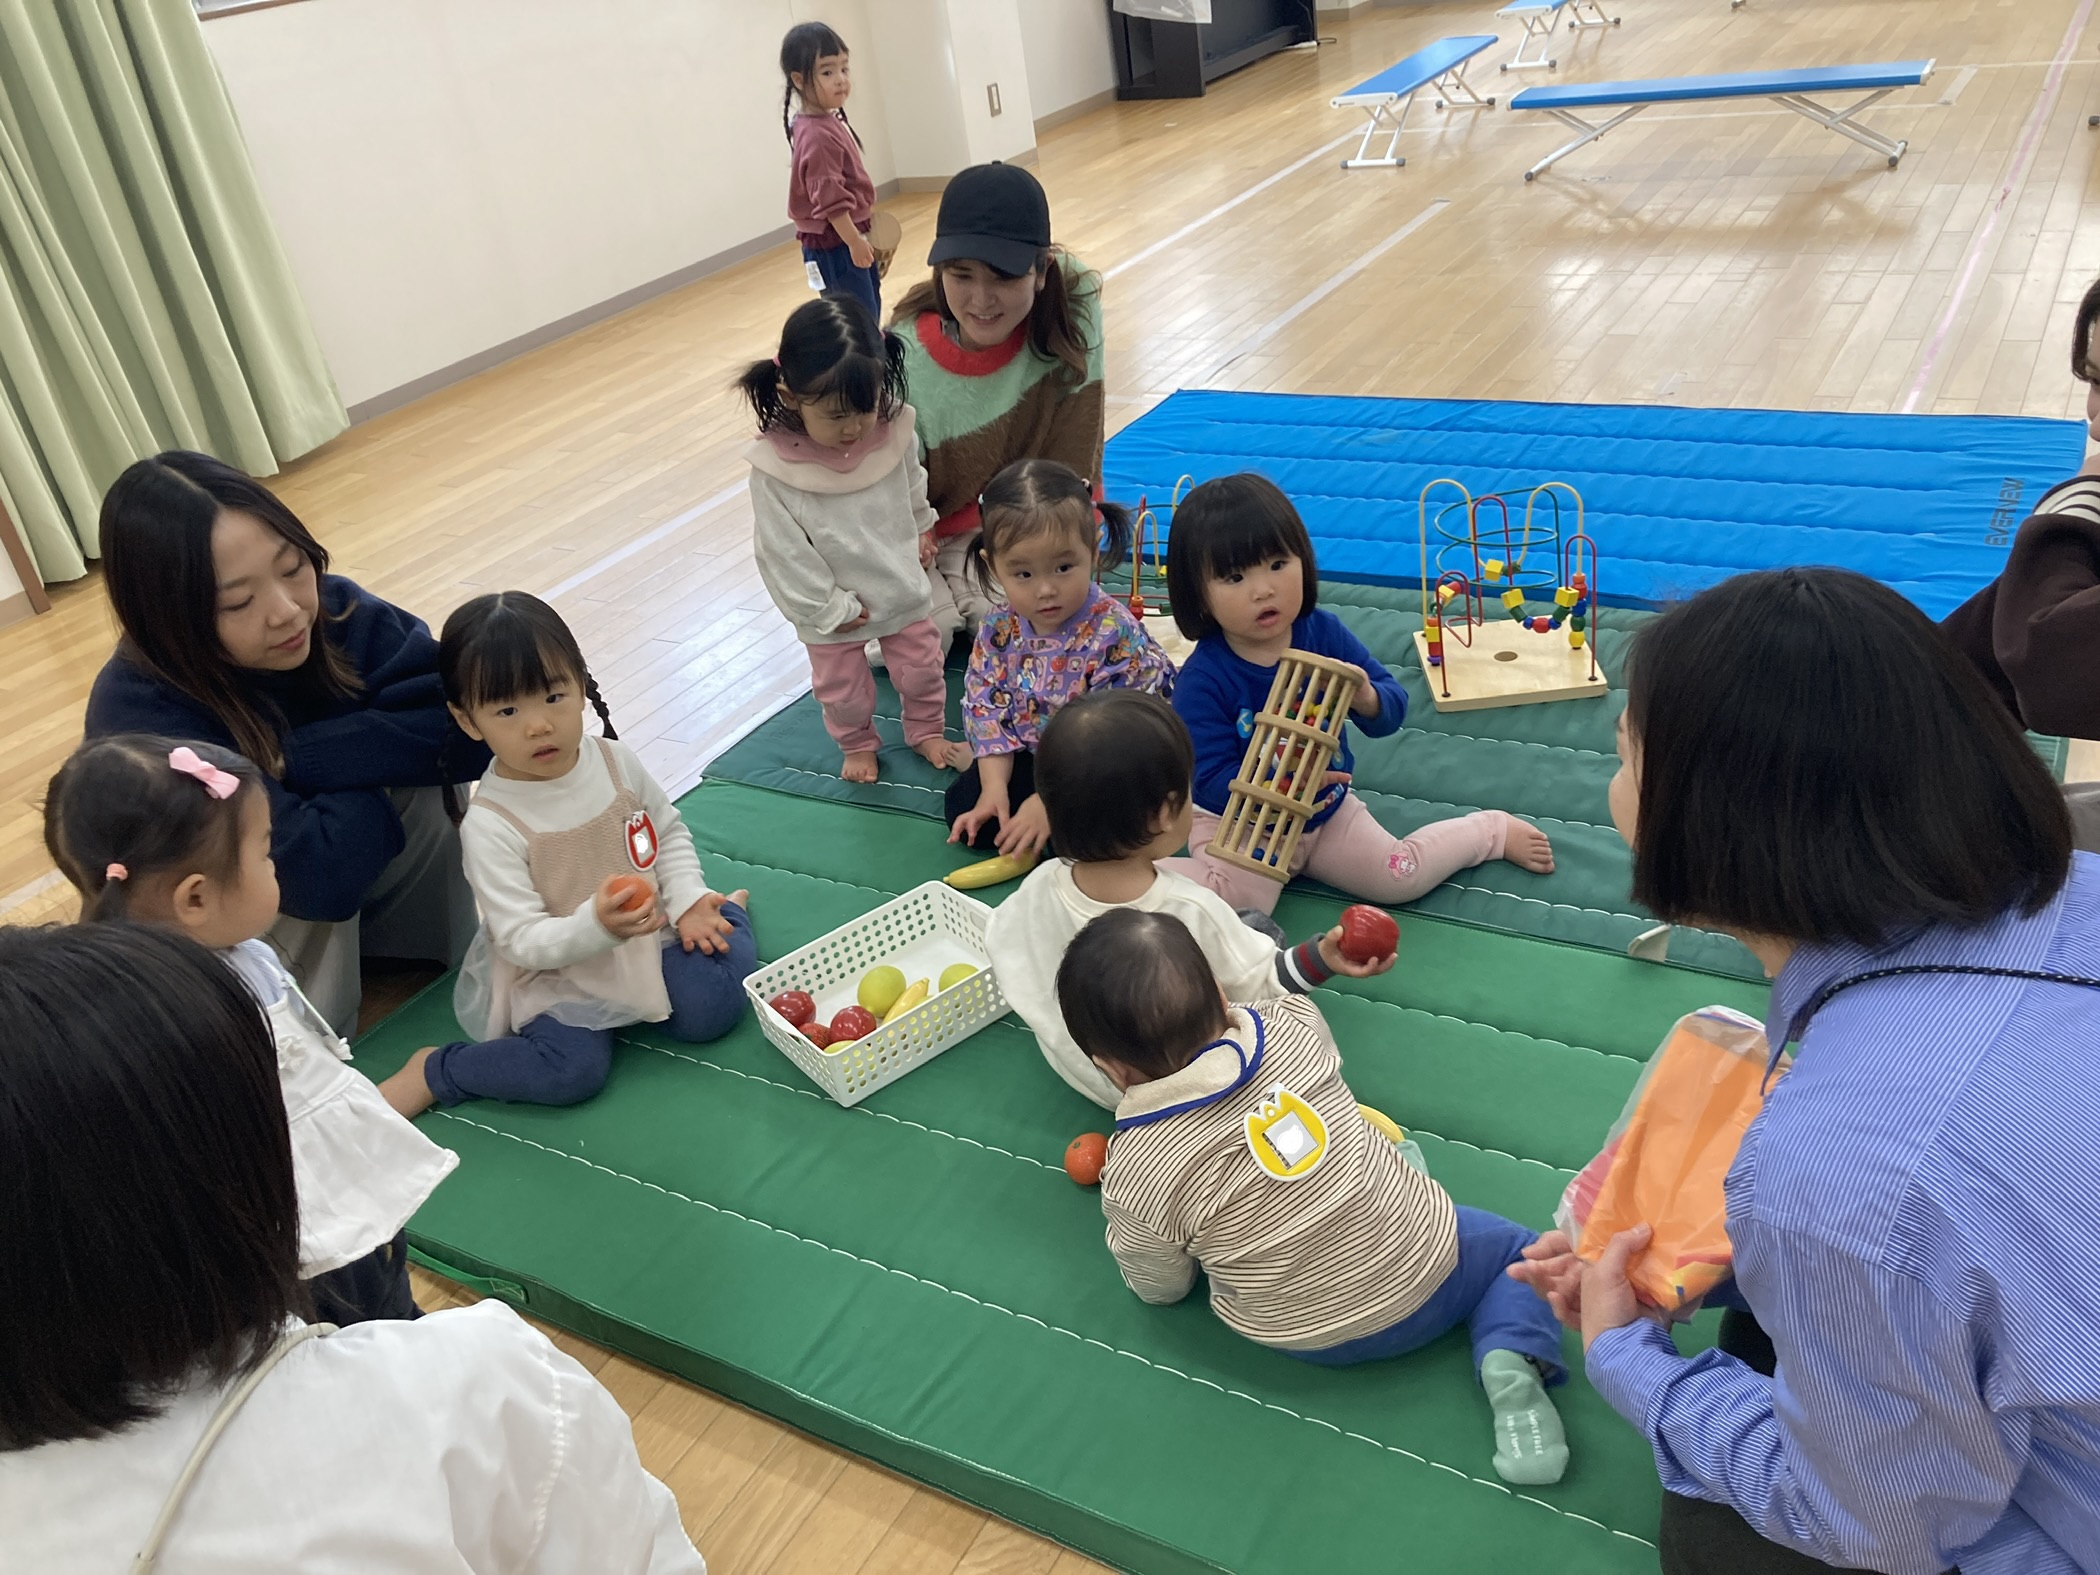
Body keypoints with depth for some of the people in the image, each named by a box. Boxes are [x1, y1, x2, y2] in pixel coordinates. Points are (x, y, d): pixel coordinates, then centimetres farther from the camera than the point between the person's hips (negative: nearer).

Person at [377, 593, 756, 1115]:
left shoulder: (616, 761, -8)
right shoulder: (490, 825, -22)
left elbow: (670, 831, 8)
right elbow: (523, 941, -23)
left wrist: (689, 901, -7)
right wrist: (596, 926, -41)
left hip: (649, 935, 4)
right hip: (556, 974, -4)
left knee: (709, 1011, -14)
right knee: (574, 1069, -26)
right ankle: (429, 1073, -3)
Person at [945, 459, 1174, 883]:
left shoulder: (1115, 634, -29)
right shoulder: (998, 629, -11)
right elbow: (986, 710, -4)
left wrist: (1049, 802, -29)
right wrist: (995, 792, -14)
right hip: (1036, 758, 6)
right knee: (962, 802, -3)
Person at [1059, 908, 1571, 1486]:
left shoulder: (1133, 1177, -22)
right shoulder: (1291, 1026, -14)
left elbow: (1160, 1286, -2)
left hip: (1318, 1337, 1)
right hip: (1427, 1261, -1)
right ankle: (1513, 1359, -1)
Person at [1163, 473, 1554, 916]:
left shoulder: (1324, 633, -12)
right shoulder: (1202, 679, -25)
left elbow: (1395, 705, -5)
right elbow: (1211, 778, -26)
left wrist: (1368, 701, -30)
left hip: (1326, 810, 4)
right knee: (1237, 903, -31)